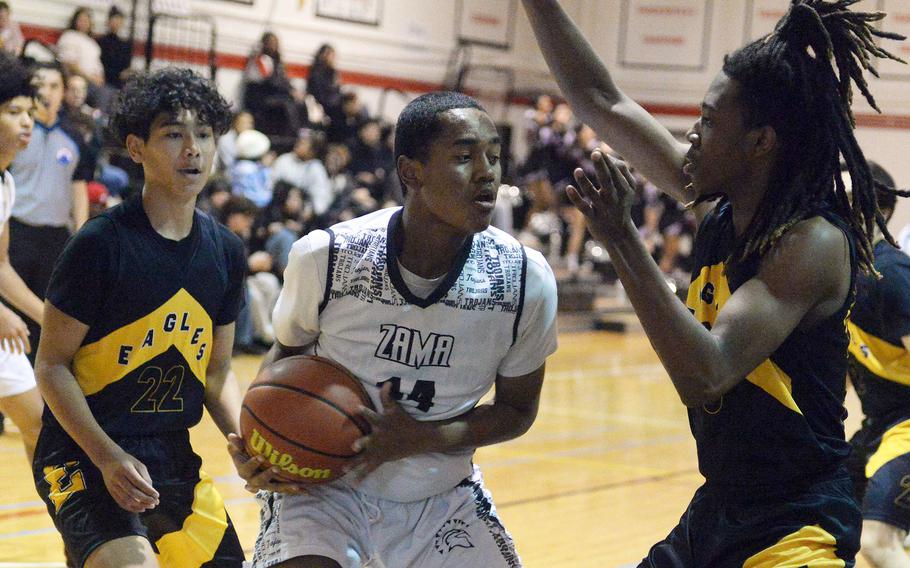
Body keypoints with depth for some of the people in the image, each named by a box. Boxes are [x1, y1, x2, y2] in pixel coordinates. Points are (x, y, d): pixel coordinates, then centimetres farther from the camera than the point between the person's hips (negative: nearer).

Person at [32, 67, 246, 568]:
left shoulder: (225, 250, 5)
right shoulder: (100, 244, -12)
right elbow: (51, 366, -9)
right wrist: (107, 458, -20)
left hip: (174, 460, 7)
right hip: (83, 455, -7)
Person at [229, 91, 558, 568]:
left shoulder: (527, 281, -15)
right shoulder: (325, 256, -19)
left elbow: (517, 410, -2)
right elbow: (287, 353, 1)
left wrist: (424, 438, -19)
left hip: (441, 499, 3)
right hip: (322, 482, -3)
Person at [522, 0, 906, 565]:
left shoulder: (813, 241, -21)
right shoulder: (720, 207, 1)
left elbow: (704, 377, -32)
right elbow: (601, 102, 8)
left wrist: (622, 241, -33)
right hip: (718, 511, 8)